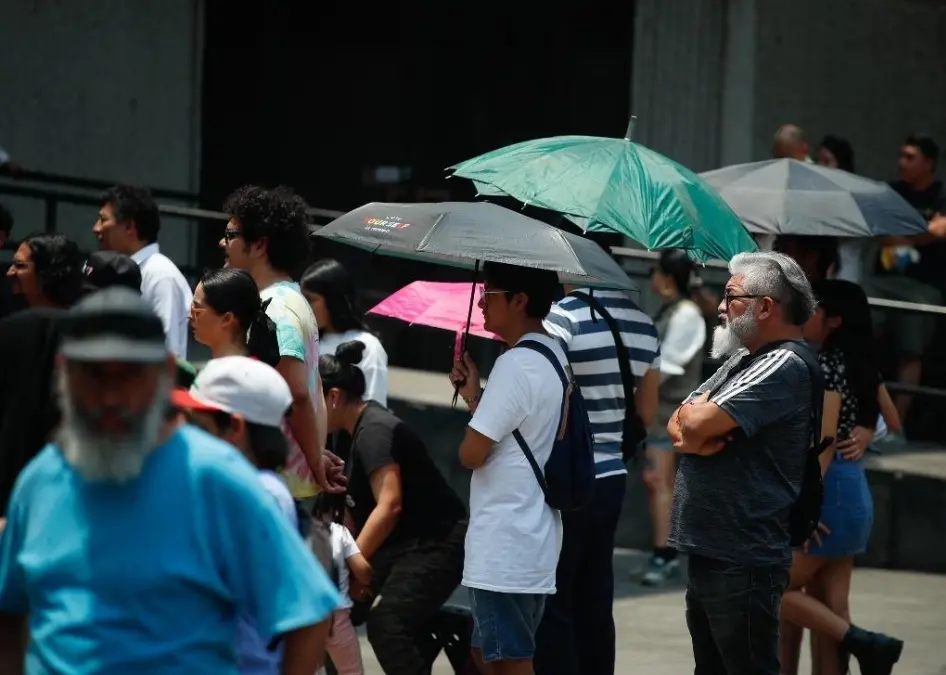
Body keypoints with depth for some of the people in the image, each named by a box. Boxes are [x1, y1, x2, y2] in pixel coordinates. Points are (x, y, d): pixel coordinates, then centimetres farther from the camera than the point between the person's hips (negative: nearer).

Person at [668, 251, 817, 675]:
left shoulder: (784, 366, -15)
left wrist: (693, 414, 1)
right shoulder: (741, 359, 15)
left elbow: (696, 423, -22)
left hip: (743, 562, -10)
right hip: (707, 553, 10)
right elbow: (677, 425, 13)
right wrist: (690, 437, -10)